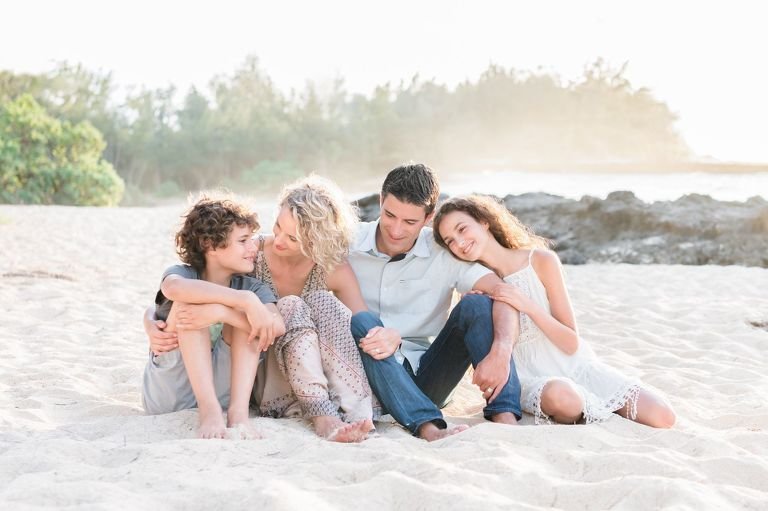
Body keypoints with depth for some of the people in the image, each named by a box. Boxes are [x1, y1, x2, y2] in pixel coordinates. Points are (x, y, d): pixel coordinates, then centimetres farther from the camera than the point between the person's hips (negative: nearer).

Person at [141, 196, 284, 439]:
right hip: (169, 396, -2)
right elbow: (175, 288, -35)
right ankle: (209, 411, -35)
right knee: (189, 303, -22)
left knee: (245, 311, -17)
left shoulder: (253, 289, 1)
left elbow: (277, 326, -23)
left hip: (223, 390, 2)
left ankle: (238, 412, -31)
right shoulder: (183, 273, -6)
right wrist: (246, 300, -40)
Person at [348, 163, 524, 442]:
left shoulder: (443, 253, -4)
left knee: (476, 305, -19)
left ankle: (505, 418, -33)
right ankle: (428, 428, -43)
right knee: (360, 321, -31)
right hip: (369, 377, -1)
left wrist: (500, 353, -36)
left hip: (424, 377, 1)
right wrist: (383, 335, -29)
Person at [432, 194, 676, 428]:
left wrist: (528, 305, -22)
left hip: (577, 366, 1)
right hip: (532, 380, -1)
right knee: (559, 394, -39)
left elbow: (572, 344, -9)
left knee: (662, 417, -17)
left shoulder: (541, 261, -7)